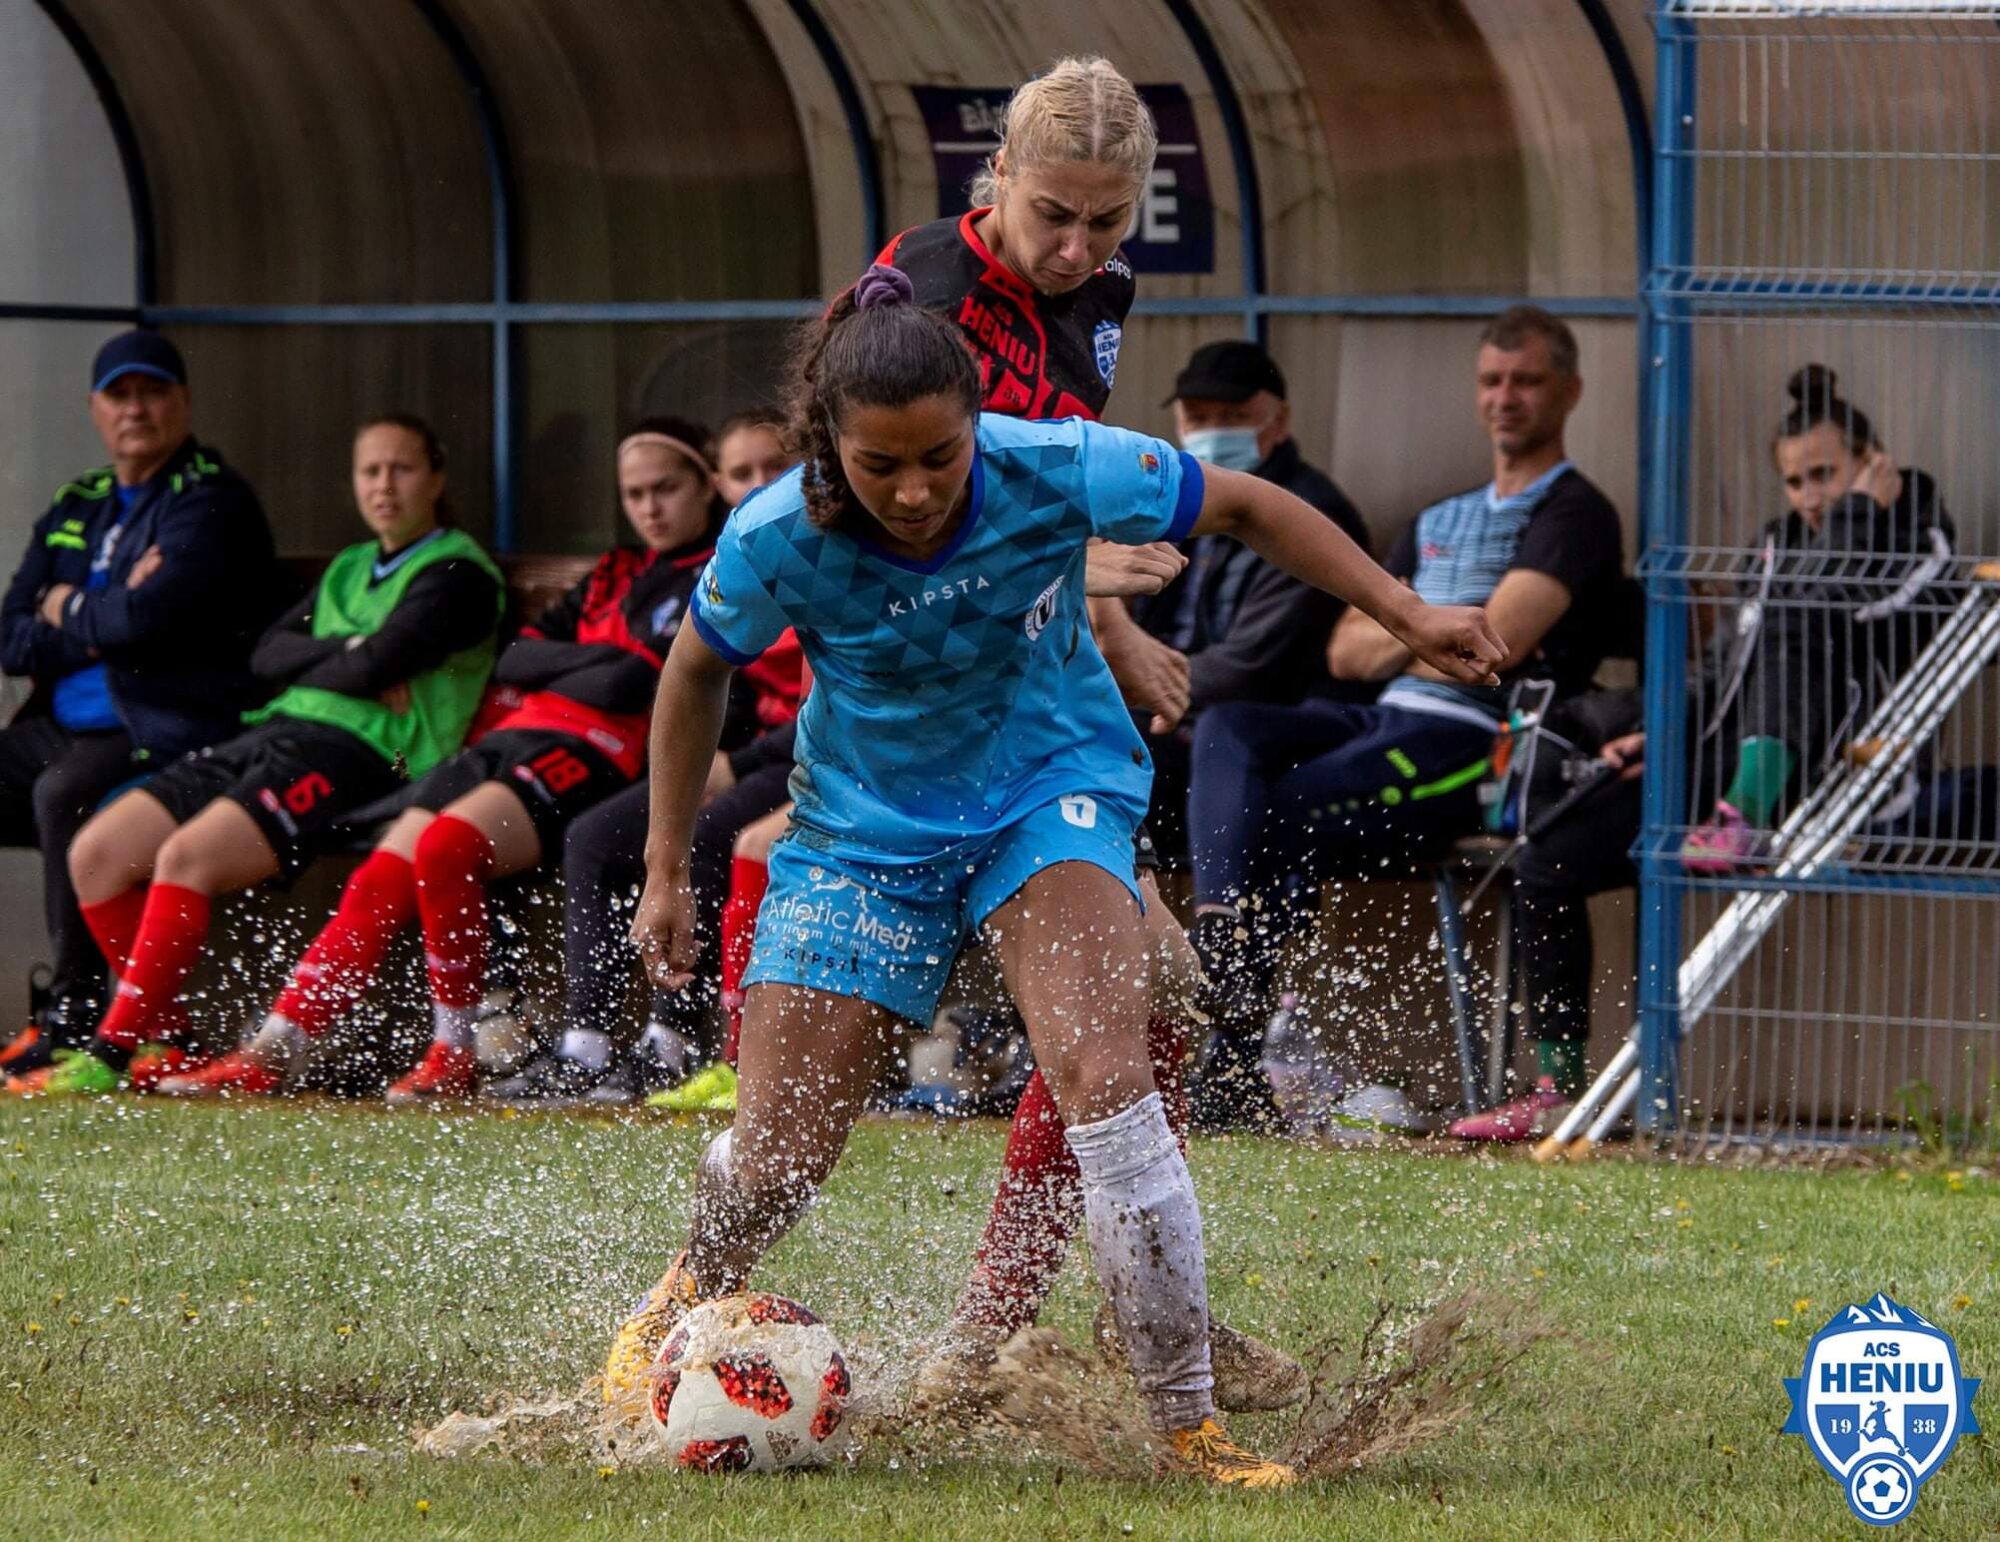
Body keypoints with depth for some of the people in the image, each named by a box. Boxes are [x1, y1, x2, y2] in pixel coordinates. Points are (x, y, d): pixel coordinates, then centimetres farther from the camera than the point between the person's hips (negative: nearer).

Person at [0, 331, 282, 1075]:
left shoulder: (211, 501, -6)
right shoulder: (77, 507, 18)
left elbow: (146, 619, -22)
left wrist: (69, 611, -2)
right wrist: (105, 619, -7)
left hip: (165, 737, -8)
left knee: (63, 794, -35)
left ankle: (75, 1014, -30)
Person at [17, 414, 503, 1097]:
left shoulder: (458, 574, 2)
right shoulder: (348, 569, 28)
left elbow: (380, 664, -13)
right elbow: (268, 654, 14)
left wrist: (308, 669, 4)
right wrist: (349, 651, -3)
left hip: (355, 752, -9)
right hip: (272, 734, 9)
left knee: (186, 857, -30)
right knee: (98, 852, -8)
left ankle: (111, 1054, -27)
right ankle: (166, 1042, -5)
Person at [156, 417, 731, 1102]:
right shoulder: (613, 573, 29)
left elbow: (634, 682, -9)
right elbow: (512, 658, 19)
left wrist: (548, 672, 6)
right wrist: (595, 660, 2)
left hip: (593, 746, -7)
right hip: (513, 737, 7)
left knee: (447, 845, -32)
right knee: (381, 881, -10)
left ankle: (455, 1058, -21)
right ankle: (272, 1052, -13)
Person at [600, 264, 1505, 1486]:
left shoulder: (1058, 471, -26)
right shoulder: (777, 543, -24)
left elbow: (1245, 509, -7)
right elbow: (698, 672, -1)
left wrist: (1406, 612, -13)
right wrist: (668, 869, 4)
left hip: (1052, 786, -1)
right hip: (866, 824, 1)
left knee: (1102, 1077, -27)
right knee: (773, 1162, 2)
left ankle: (1188, 1421, -19)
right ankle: (687, 1301, 40)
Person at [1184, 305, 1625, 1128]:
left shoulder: (1575, 515, 3)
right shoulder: (1440, 521, 30)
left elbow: (1495, 647, -11)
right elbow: (1345, 650, 21)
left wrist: (1395, 641, 5)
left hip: (1479, 743, -8)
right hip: (1387, 722, 8)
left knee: (1281, 814, -27)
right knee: (1227, 728, -20)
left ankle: (1232, 1059, -27)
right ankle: (1221, 938, -39)